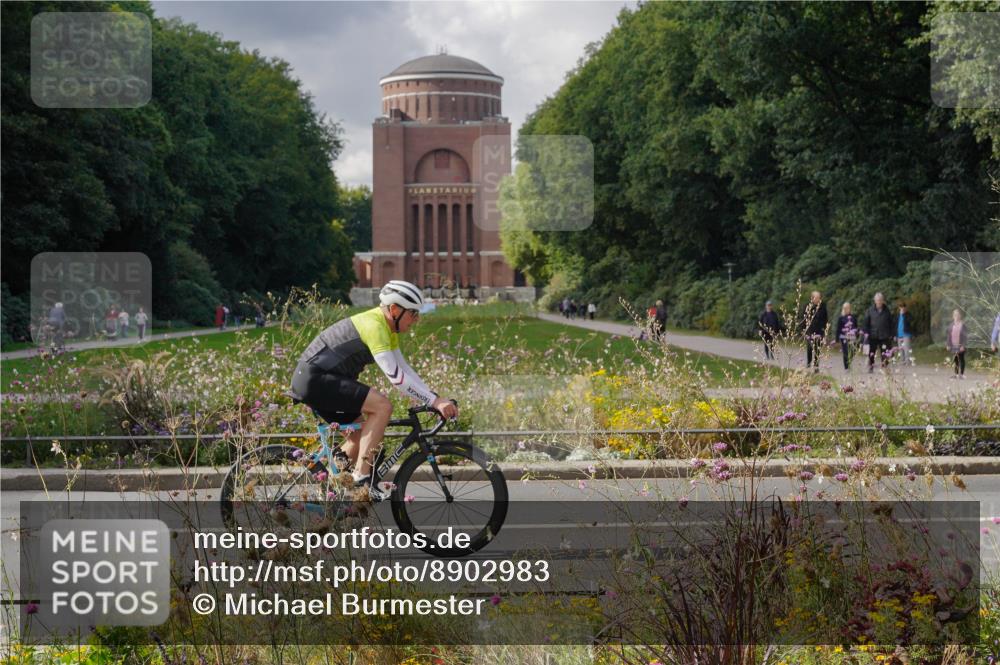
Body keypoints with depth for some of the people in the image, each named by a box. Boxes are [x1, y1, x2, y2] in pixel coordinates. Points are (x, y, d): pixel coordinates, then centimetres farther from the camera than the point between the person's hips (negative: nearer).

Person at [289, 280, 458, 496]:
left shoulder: (388, 327, 12)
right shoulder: (374, 326, -20)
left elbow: (404, 369, 13)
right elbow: (395, 377, -27)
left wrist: (435, 399, 4)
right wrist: (434, 401, -27)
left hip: (311, 381, 11)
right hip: (314, 379, -11)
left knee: (366, 438, 14)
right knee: (382, 406, -22)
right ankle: (362, 479, -19)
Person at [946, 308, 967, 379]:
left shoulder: (962, 325, -8)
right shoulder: (951, 325, 6)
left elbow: (965, 335, -9)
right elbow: (948, 335, 11)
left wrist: (963, 345, -14)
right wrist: (948, 345, 7)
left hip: (960, 346, -4)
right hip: (953, 345, 4)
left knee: (961, 359, 3)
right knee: (956, 360, 10)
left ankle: (961, 374, 8)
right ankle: (956, 374, 16)